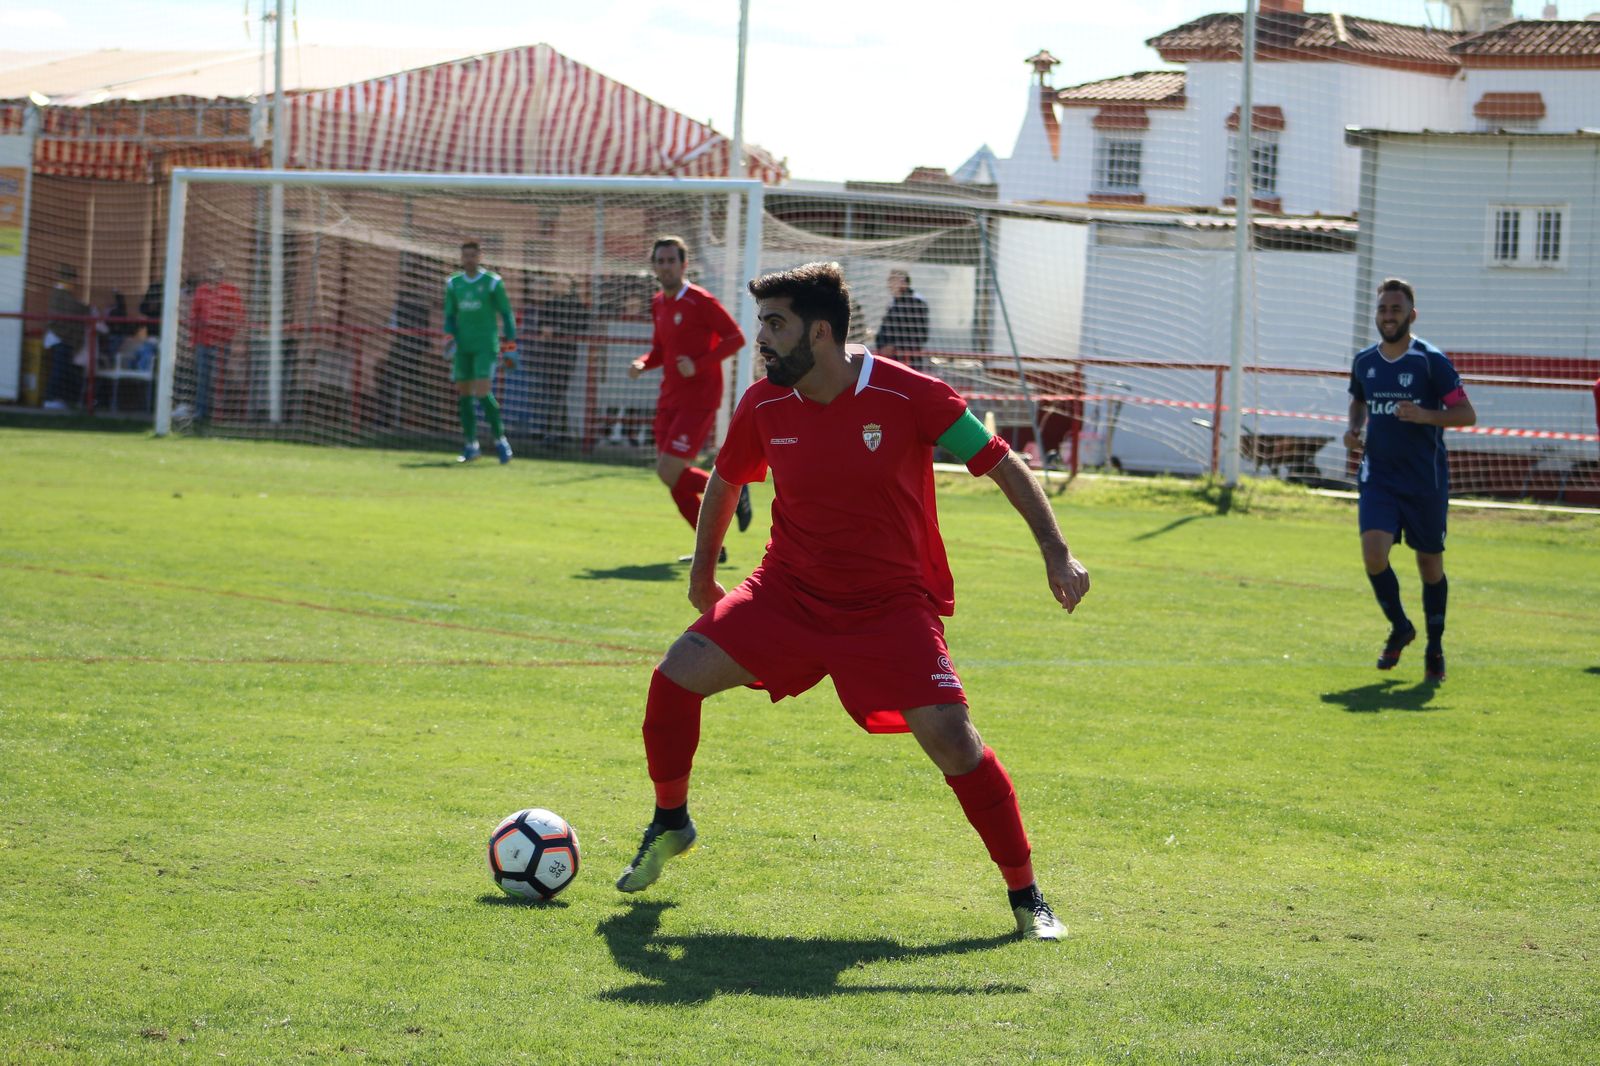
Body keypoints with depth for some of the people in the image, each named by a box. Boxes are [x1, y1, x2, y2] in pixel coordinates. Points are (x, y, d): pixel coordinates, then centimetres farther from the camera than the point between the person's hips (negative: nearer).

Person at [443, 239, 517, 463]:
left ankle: (500, 439, -2)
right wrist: (450, 338, -2)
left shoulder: (493, 282, -3)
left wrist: (510, 346, -4)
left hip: (486, 345, -5)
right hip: (463, 346, 5)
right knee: (463, 394, 4)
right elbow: (450, 315, 15)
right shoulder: (453, 284, 8)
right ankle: (471, 445, 13)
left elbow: (506, 314, 1)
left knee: (482, 392, -15)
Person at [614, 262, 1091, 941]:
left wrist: (1056, 553, -17)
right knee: (676, 677, -11)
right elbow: (725, 482, 17)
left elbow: (1004, 468, -9)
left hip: (891, 605, -4)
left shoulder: (909, 398, -17)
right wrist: (702, 573, 24)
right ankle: (669, 825, 15)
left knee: (951, 738, -19)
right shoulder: (764, 406, -4)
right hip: (787, 592, 4)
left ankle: (1026, 898, -2)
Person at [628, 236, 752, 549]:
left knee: (669, 472, -16)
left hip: (698, 400, -8)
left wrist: (699, 365, -21)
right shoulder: (658, 304, 11)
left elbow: (736, 337, -12)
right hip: (669, 400, 8)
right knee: (668, 474, 5)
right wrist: (643, 363, 1)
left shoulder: (700, 301, -11)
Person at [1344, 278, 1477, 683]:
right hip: (1378, 475, 3)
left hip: (1425, 479, -3)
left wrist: (1425, 415, -25)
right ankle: (1400, 629, 8)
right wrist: (1353, 429, 6)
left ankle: (1435, 648, 25)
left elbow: (1467, 414, -9)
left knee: (1430, 564, 6)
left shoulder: (1431, 361, -8)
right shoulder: (1364, 361, 6)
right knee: (1373, 552, -16)